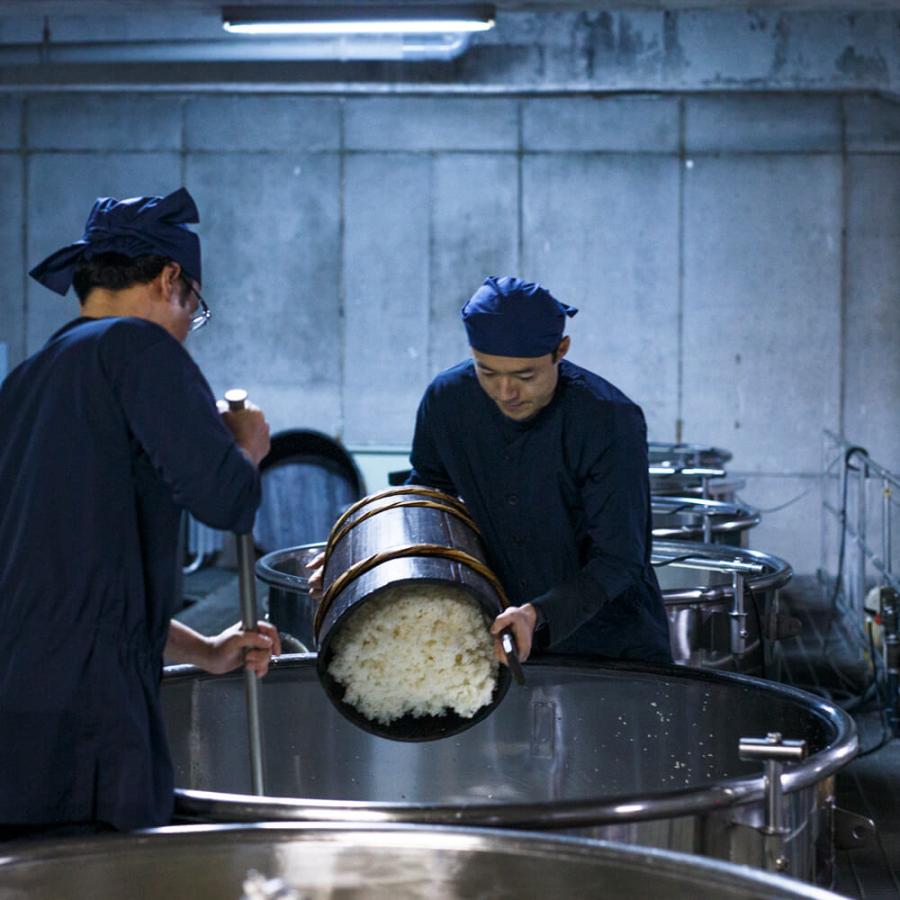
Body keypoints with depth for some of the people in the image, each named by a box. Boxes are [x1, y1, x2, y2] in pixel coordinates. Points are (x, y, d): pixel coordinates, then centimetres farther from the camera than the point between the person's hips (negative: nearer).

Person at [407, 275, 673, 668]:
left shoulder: (612, 421, -24)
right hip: (502, 634, 3)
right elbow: (427, 487, 11)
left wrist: (538, 615, -38)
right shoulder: (447, 399, -11)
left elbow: (618, 560, -24)